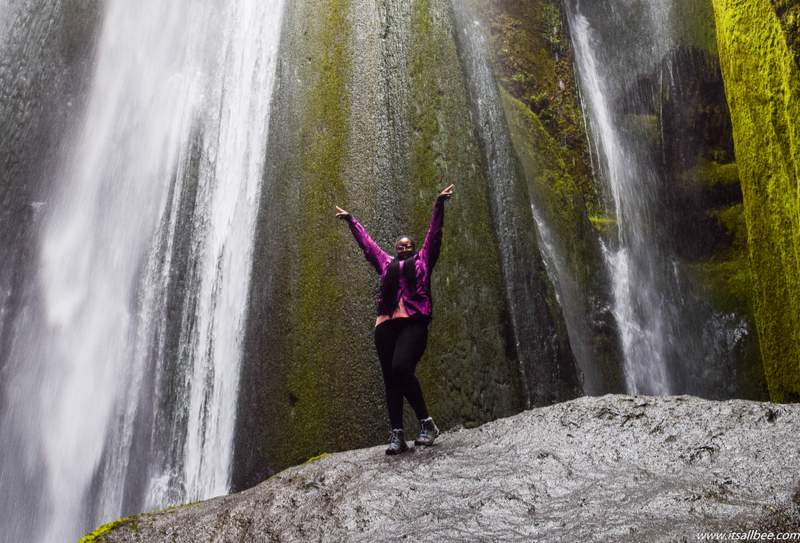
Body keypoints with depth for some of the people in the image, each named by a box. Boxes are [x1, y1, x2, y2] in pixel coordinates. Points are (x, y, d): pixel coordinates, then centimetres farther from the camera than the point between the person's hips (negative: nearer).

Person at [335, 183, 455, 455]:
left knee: (401, 368, -24)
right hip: (386, 324, 4)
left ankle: (427, 422, -13)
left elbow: (434, 232, 16)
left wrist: (439, 203, 11)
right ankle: (397, 434, -5)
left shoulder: (422, 259, 20)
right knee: (390, 378, -4)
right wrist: (350, 220, 43)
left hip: (414, 322, -4)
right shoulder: (386, 262, 27)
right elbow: (365, 242, 36)